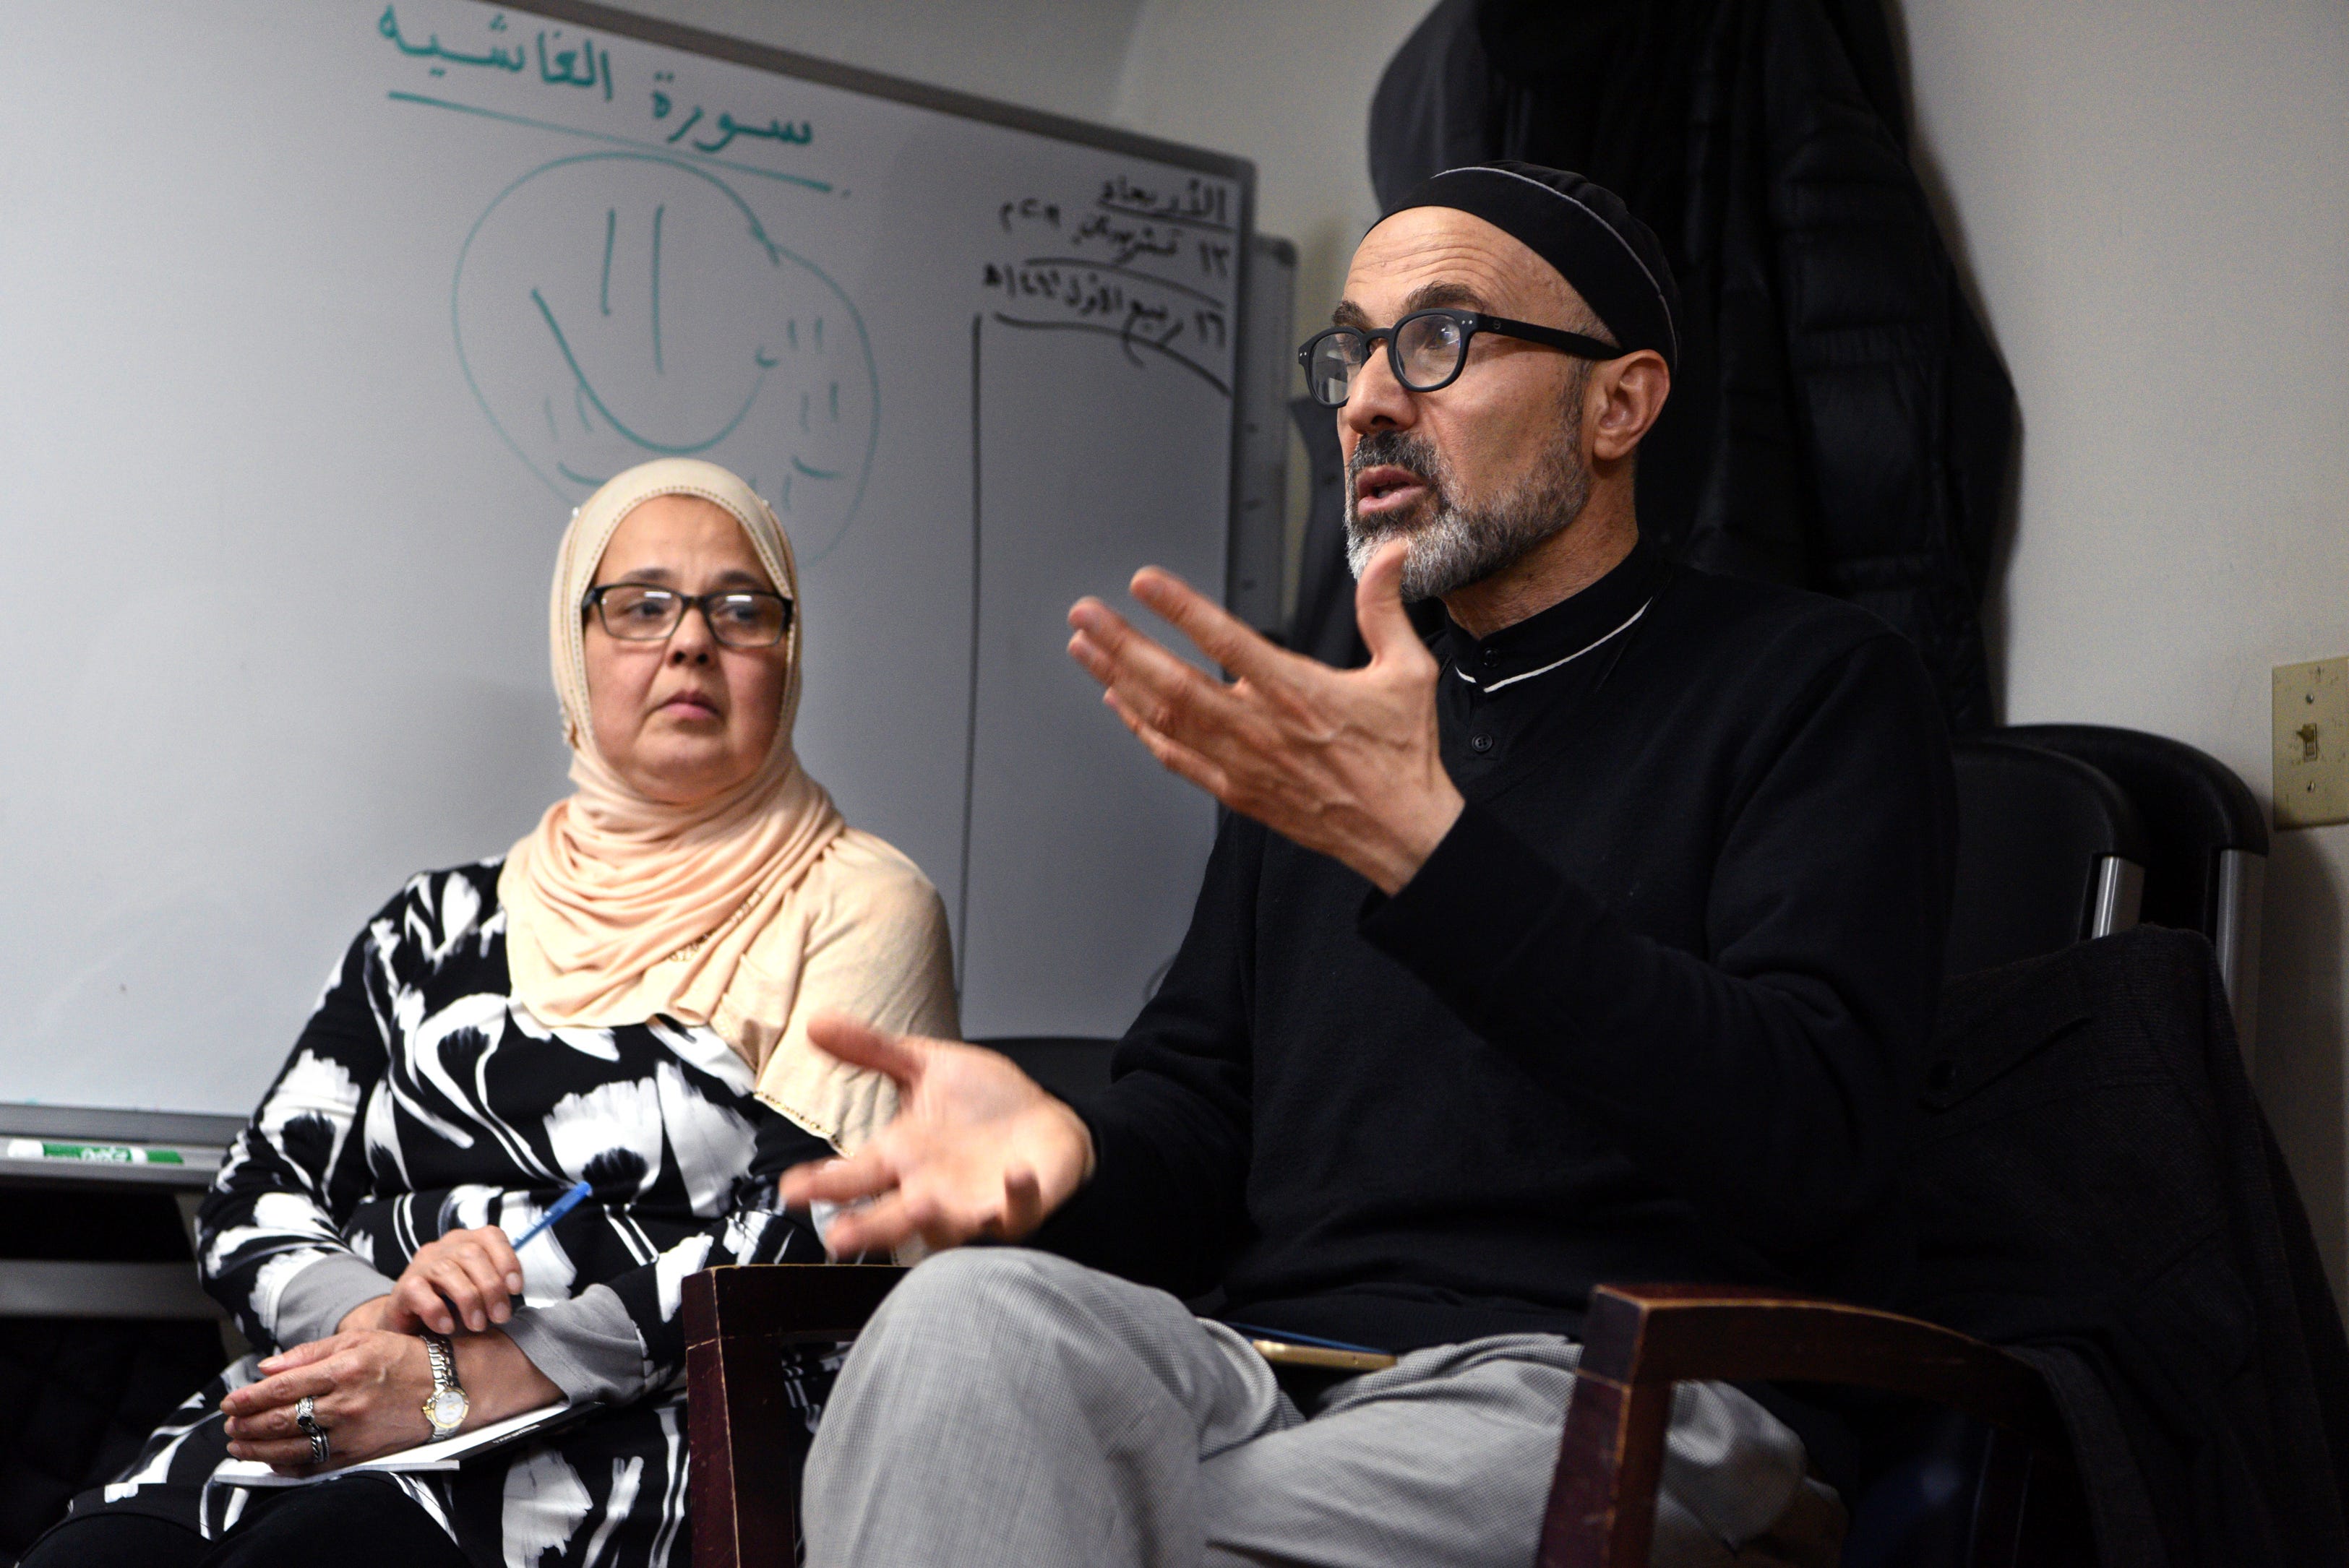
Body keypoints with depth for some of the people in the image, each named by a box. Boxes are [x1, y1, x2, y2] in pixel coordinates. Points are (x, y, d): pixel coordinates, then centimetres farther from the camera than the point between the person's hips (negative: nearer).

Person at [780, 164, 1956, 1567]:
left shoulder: (1819, 683, 3)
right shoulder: (1325, 723, 23)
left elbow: (1809, 1141, -13)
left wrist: (1424, 845, -21)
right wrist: (1065, 1148, -6)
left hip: (1609, 1403, -4)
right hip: (1264, 1382, 5)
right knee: (969, 1320, -30)